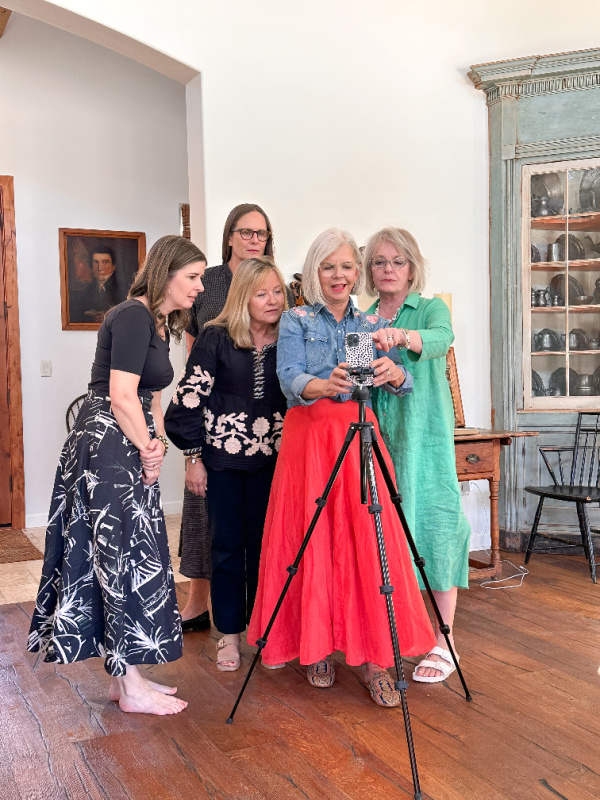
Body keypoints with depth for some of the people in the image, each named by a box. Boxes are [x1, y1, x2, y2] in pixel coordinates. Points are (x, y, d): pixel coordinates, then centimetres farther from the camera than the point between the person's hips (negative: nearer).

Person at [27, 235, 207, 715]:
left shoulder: (161, 324, 16)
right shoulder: (133, 316, -14)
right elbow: (121, 397, -20)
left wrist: (156, 444, 2)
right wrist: (149, 452, -9)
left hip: (128, 452, 10)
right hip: (107, 447, -10)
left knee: (128, 559, 12)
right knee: (126, 557, -3)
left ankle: (125, 675, 22)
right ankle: (131, 688, 8)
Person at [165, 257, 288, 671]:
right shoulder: (216, 338, -6)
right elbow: (190, 397, -5)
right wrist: (194, 456, -6)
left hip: (273, 459, 2)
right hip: (224, 457, -2)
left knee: (265, 543, 7)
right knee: (227, 544, 6)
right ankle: (230, 633, 20)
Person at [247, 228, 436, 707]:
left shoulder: (373, 325, 14)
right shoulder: (296, 321, 7)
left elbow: (404, 381, -1)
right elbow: (290, 379, -10)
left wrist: (392, 373, -26)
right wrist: (326, 385, -32)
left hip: (360, 438, 2)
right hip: (308, 436, -1)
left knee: (368, 542, -5)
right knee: (313, 542, 0)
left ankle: (375, 659, 2)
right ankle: (317, 648, 16)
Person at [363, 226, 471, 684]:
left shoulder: (431, 309, 2)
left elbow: (441, 338, -22)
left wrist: (404, 336, -41)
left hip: (424, 437, -4)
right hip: (375, 439, 4)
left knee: (432, 523, -5)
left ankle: (443, 643, 5)